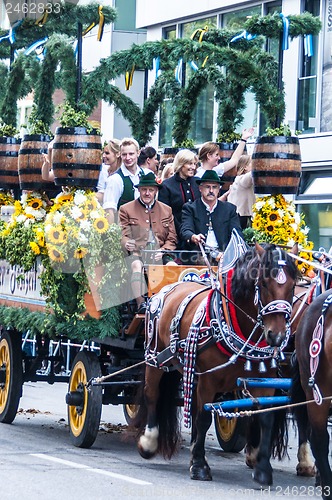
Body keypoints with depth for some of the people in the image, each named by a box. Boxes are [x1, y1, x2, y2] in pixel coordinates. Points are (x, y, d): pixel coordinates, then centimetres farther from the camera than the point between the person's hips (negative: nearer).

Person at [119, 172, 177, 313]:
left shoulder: (166, 210, 21)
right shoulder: (126, 209, 14)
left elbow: (172, 239, 16)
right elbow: (122, 235, 5)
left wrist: (162, 251, -5)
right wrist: (126, 244, -20)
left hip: (159, 254, 2)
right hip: (137, 253, -2)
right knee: (136, 265, -36)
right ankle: (141, 303, -43)